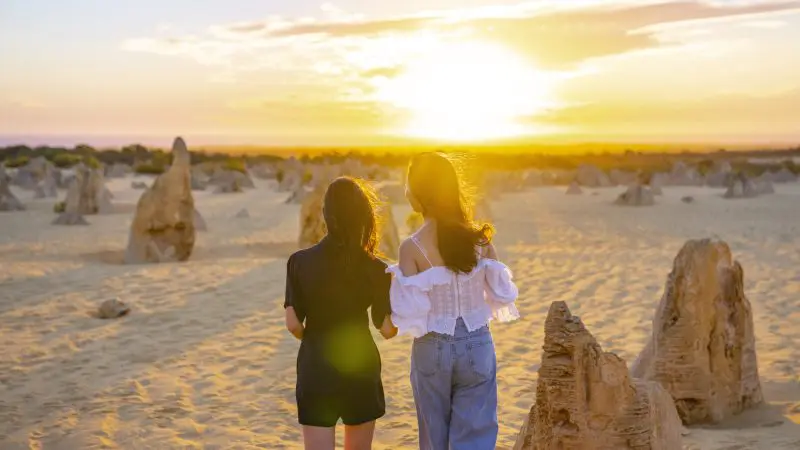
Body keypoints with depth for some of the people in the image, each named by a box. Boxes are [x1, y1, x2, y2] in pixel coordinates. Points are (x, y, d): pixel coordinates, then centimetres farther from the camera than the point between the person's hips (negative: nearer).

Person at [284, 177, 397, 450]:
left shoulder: (300, 262, -9)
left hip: (315, 368, -1)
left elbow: (293, 324, -9)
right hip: (361, 367, 1)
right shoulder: (375, 268, -9)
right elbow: (388, 330, -8)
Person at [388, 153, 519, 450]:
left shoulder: (411, 247, -15)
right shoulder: (479, 238, -5)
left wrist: (397, 280, 1)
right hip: (477, 347, 2)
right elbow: (501, 295, -1)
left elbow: (410, 313, -16)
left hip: (433, 350, -2)